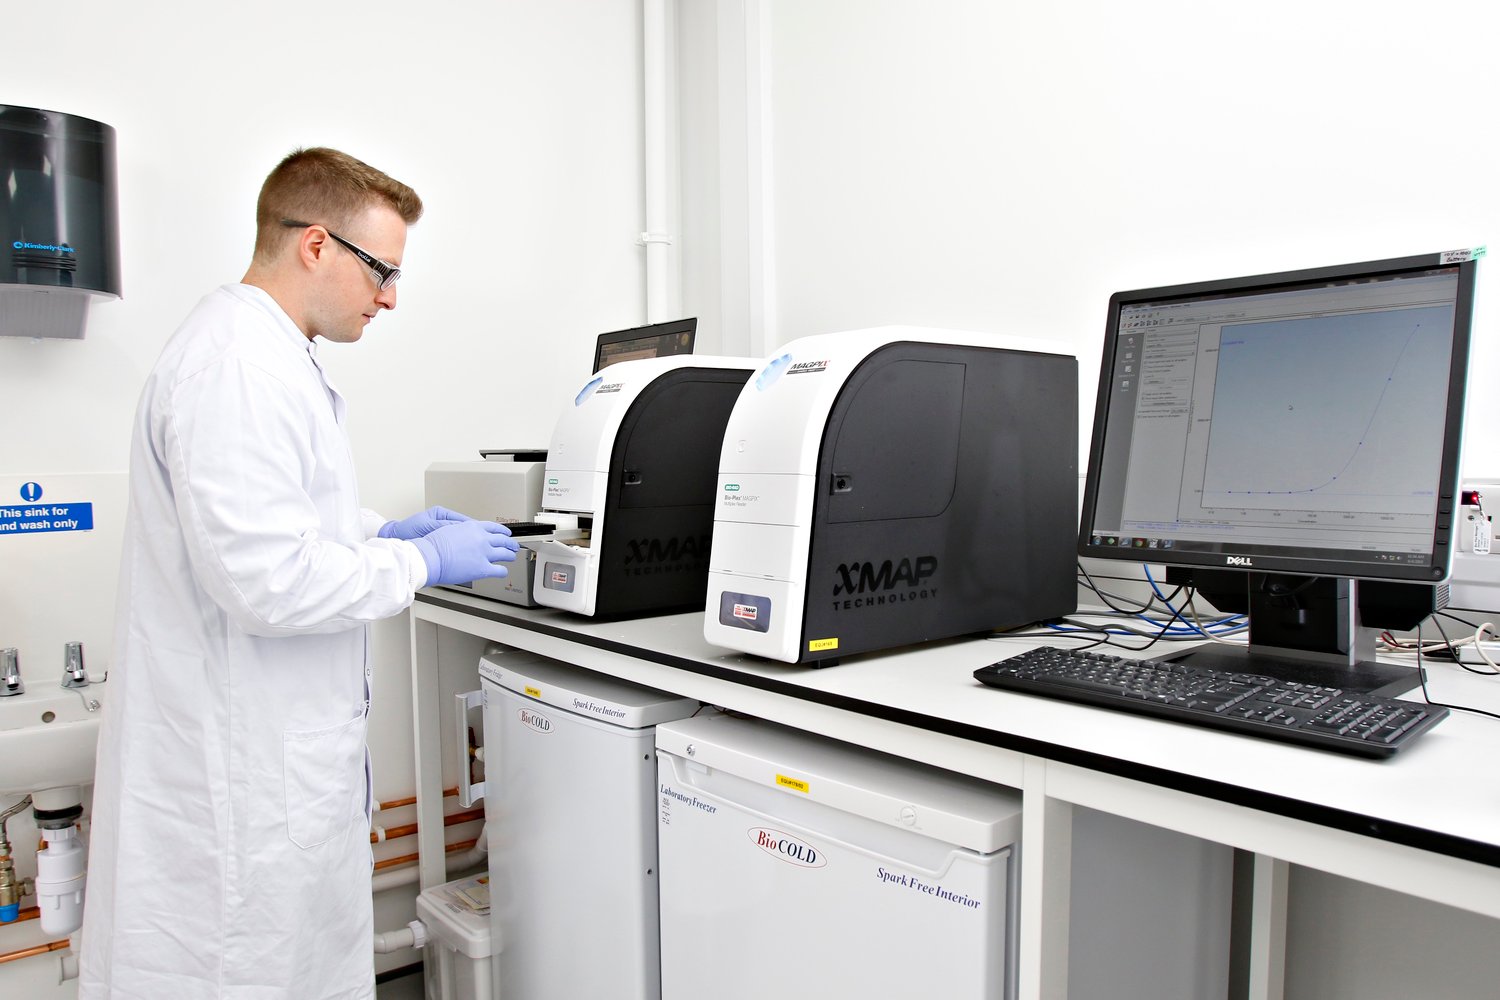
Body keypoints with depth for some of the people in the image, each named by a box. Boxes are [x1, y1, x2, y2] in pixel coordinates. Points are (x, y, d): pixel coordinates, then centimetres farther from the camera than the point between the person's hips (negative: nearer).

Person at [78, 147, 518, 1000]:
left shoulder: (265, 353, 13)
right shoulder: (239, 365, -21)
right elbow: (266, 579, -27)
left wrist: (383, 531, 10)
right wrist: (426, 561, -15)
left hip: (271, 747, 10)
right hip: (247, 769, -10)